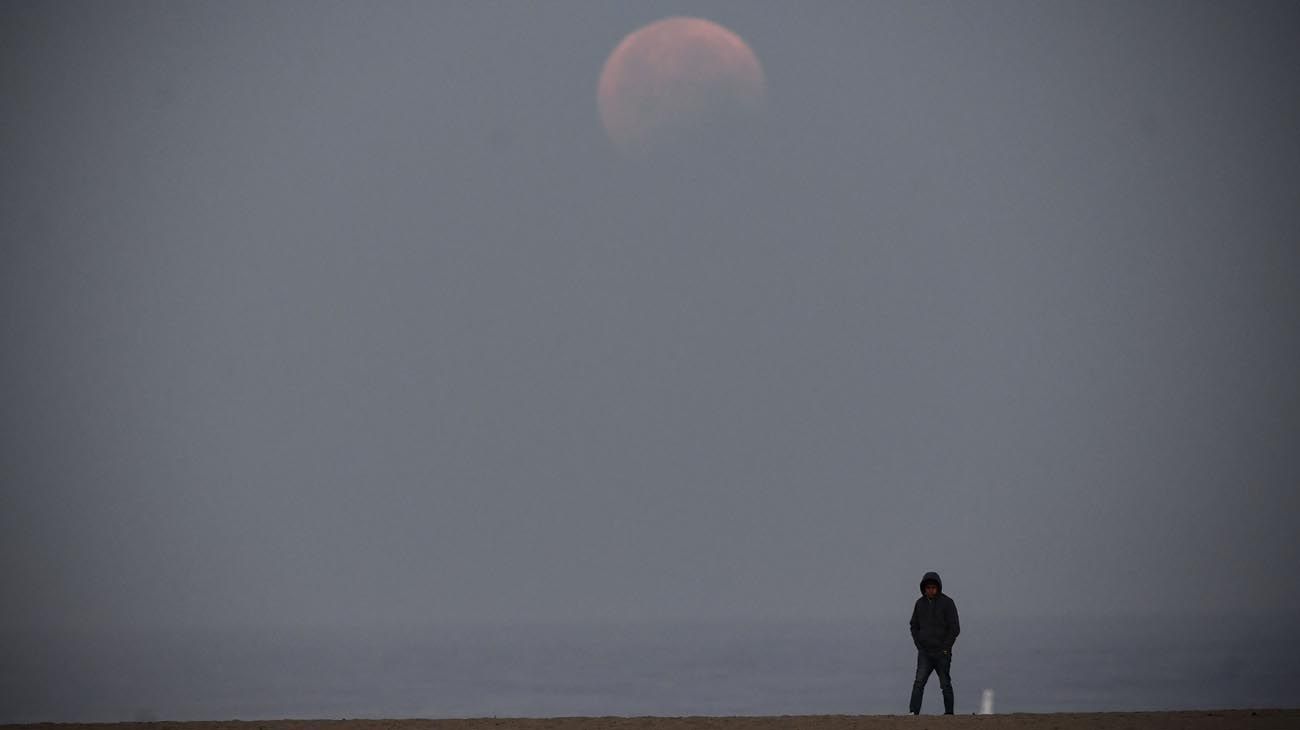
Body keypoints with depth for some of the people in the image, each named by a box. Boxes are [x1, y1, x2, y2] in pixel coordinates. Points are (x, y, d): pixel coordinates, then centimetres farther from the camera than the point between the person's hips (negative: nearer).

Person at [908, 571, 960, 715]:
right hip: (924, 653, 3)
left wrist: (945, 648, -10)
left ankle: (949, 713, 13)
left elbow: (955, 628, -6)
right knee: (919, 683, -11)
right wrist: (918, 644, 4)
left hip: (942, 653, -3)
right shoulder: (920, 603, 8)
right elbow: (914, 626, 16)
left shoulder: (947, 603, -4)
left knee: (945, 684, 4)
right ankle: (914, 712, -17)